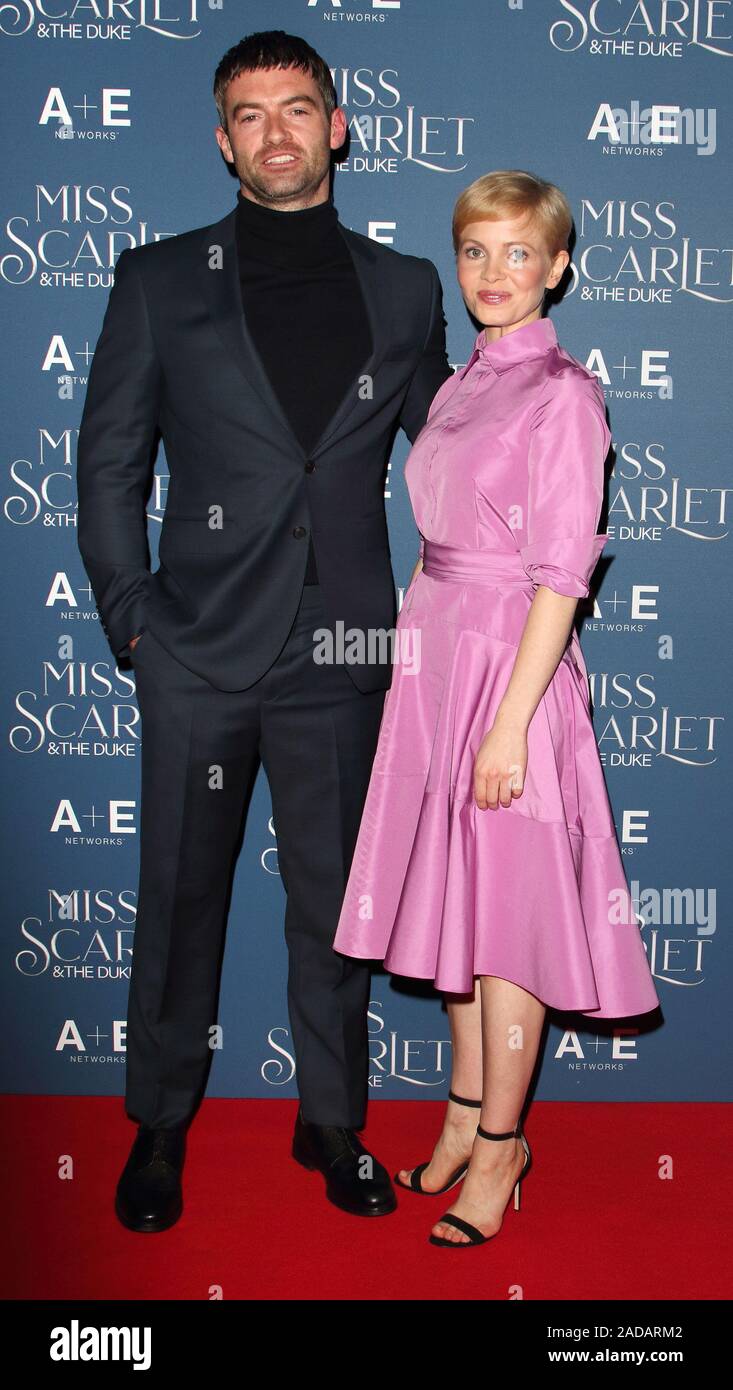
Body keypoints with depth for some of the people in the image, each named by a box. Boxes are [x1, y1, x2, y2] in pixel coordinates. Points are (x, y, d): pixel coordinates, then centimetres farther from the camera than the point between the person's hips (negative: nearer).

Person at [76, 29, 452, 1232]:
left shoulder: (403, 290, 9)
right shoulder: (160, 282, 5)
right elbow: (108, 462, 5)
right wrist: (132, 620, -3)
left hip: (343, 654, 1)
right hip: (201, 653, -1)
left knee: (335, 904, 11)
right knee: (178, 899, 9)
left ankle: (333, 1122, 30)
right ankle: (160, 1125, 28)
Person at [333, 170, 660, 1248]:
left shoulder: (563, 393, -10)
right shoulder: (461, 387, 13)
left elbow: (560, 577, -16)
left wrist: (510, 723, -19)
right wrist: (420, 662, 13)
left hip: (513, 663, -8)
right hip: (434, 655, 8)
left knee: (508, 910, 1)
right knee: (452, 894, 14)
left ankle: (499, 1144, 17)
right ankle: (467, 1111, 30)